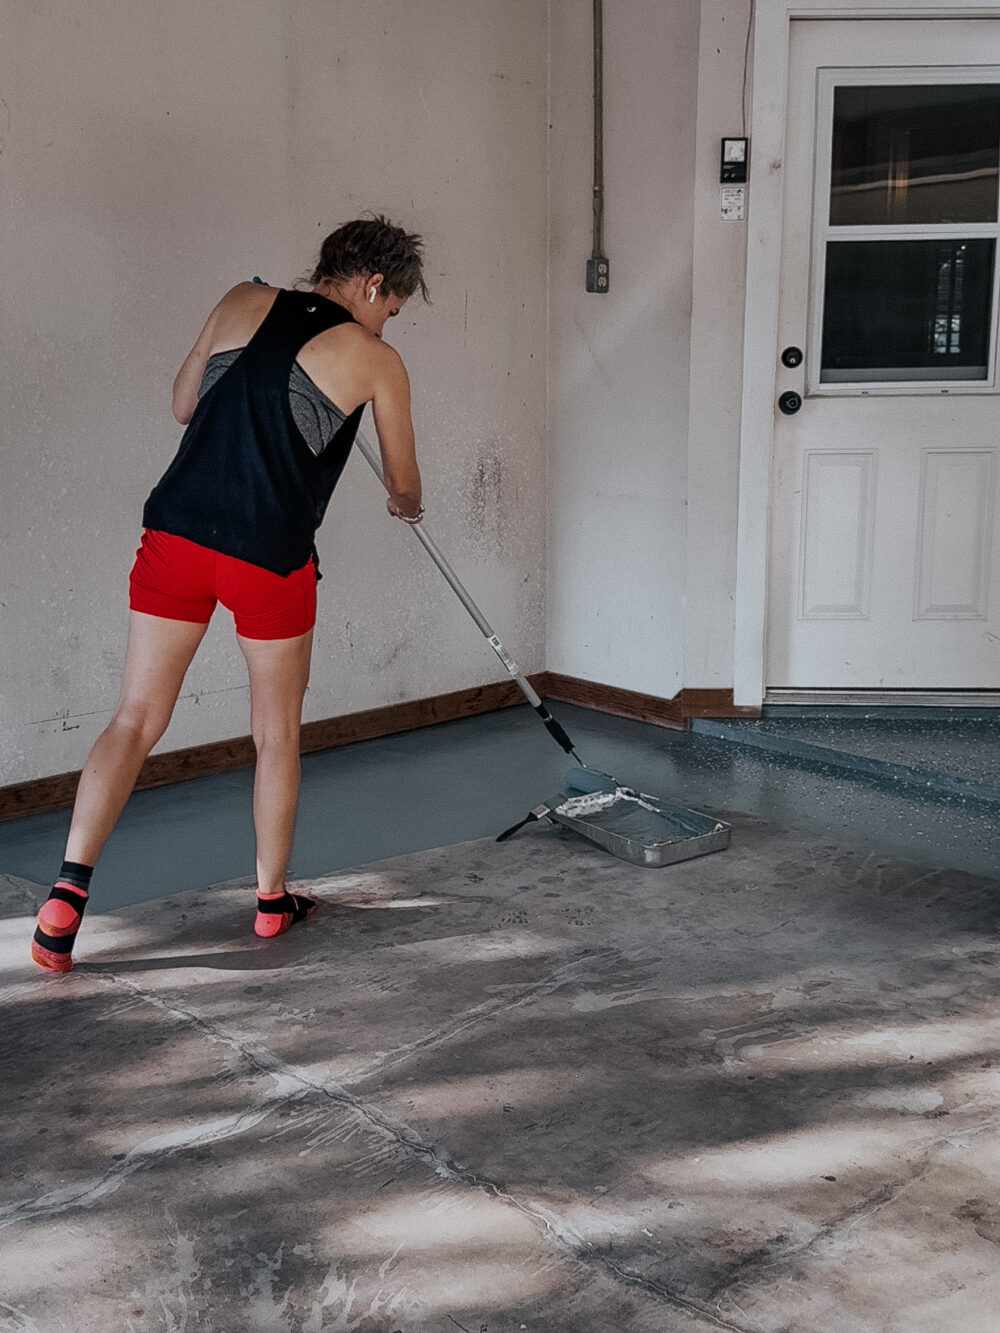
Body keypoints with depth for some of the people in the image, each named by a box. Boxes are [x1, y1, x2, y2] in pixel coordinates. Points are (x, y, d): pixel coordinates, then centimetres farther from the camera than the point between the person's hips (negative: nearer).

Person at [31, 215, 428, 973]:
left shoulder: (244, 304, 11)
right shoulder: (376, 361, 3)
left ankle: (70, 888, -6)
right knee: (278, 732, 14)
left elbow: (183, 405, 21)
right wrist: (408, 506, 38)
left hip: (177, 531, 3)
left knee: (136, 719, 6)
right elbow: (402, 483, 15)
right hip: (272, 554, -3)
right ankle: (273, 900, 27)